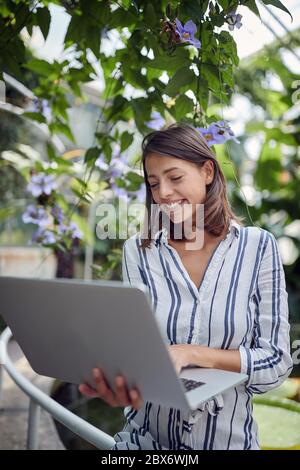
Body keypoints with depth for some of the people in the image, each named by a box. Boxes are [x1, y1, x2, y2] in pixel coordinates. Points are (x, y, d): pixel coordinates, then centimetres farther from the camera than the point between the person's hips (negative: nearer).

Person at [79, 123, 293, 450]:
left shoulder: (258, 247, -5)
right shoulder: (138, 251, -3)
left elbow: (276, 362, -6)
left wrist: (189, 353, -20)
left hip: (228, 436, 1)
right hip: (147, 438, 0)